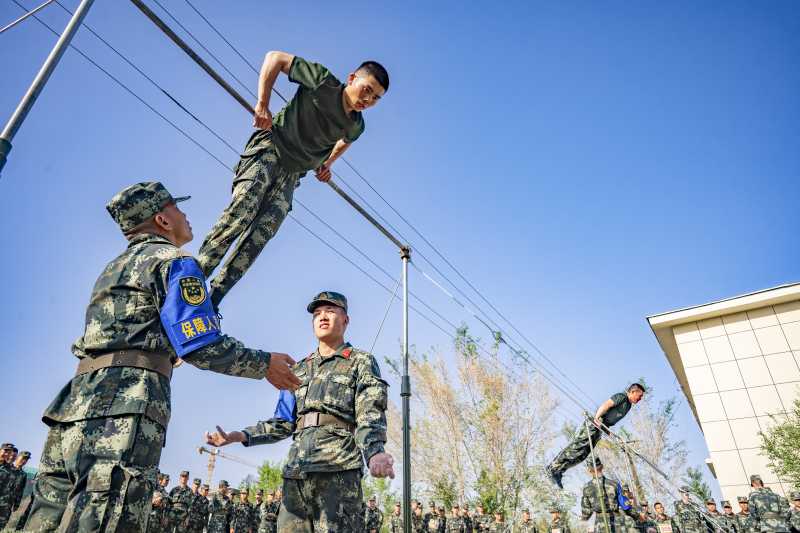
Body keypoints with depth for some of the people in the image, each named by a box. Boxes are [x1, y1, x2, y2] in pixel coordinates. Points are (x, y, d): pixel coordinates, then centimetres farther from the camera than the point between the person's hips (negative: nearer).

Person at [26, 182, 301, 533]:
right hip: (123, 413, -9)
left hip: (73, 403, 10)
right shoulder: (173, 259, -1)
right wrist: (266, 364, 1)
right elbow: (201, 347, -12)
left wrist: (167, 352, 49)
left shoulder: (112, 268, 28)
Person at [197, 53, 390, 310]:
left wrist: (326, 164, 17)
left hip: (292, 172, 4)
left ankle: (213, 299, -9)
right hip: (270, 147, -4)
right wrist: (262, 104, -11)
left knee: (263, 232, -12)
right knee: (240, 215, -23)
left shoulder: (356, 127, 6)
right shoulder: (323, 81, -9)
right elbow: (275, 57, -3)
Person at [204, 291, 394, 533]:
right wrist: (239, 436, 9)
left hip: (339, 467, -5)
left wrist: (374, 453, -27)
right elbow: (284, 422, 22)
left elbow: (370, 414, -7)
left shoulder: (361, 362, 7)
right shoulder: (300, 369, 24)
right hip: (296, 468, 5)